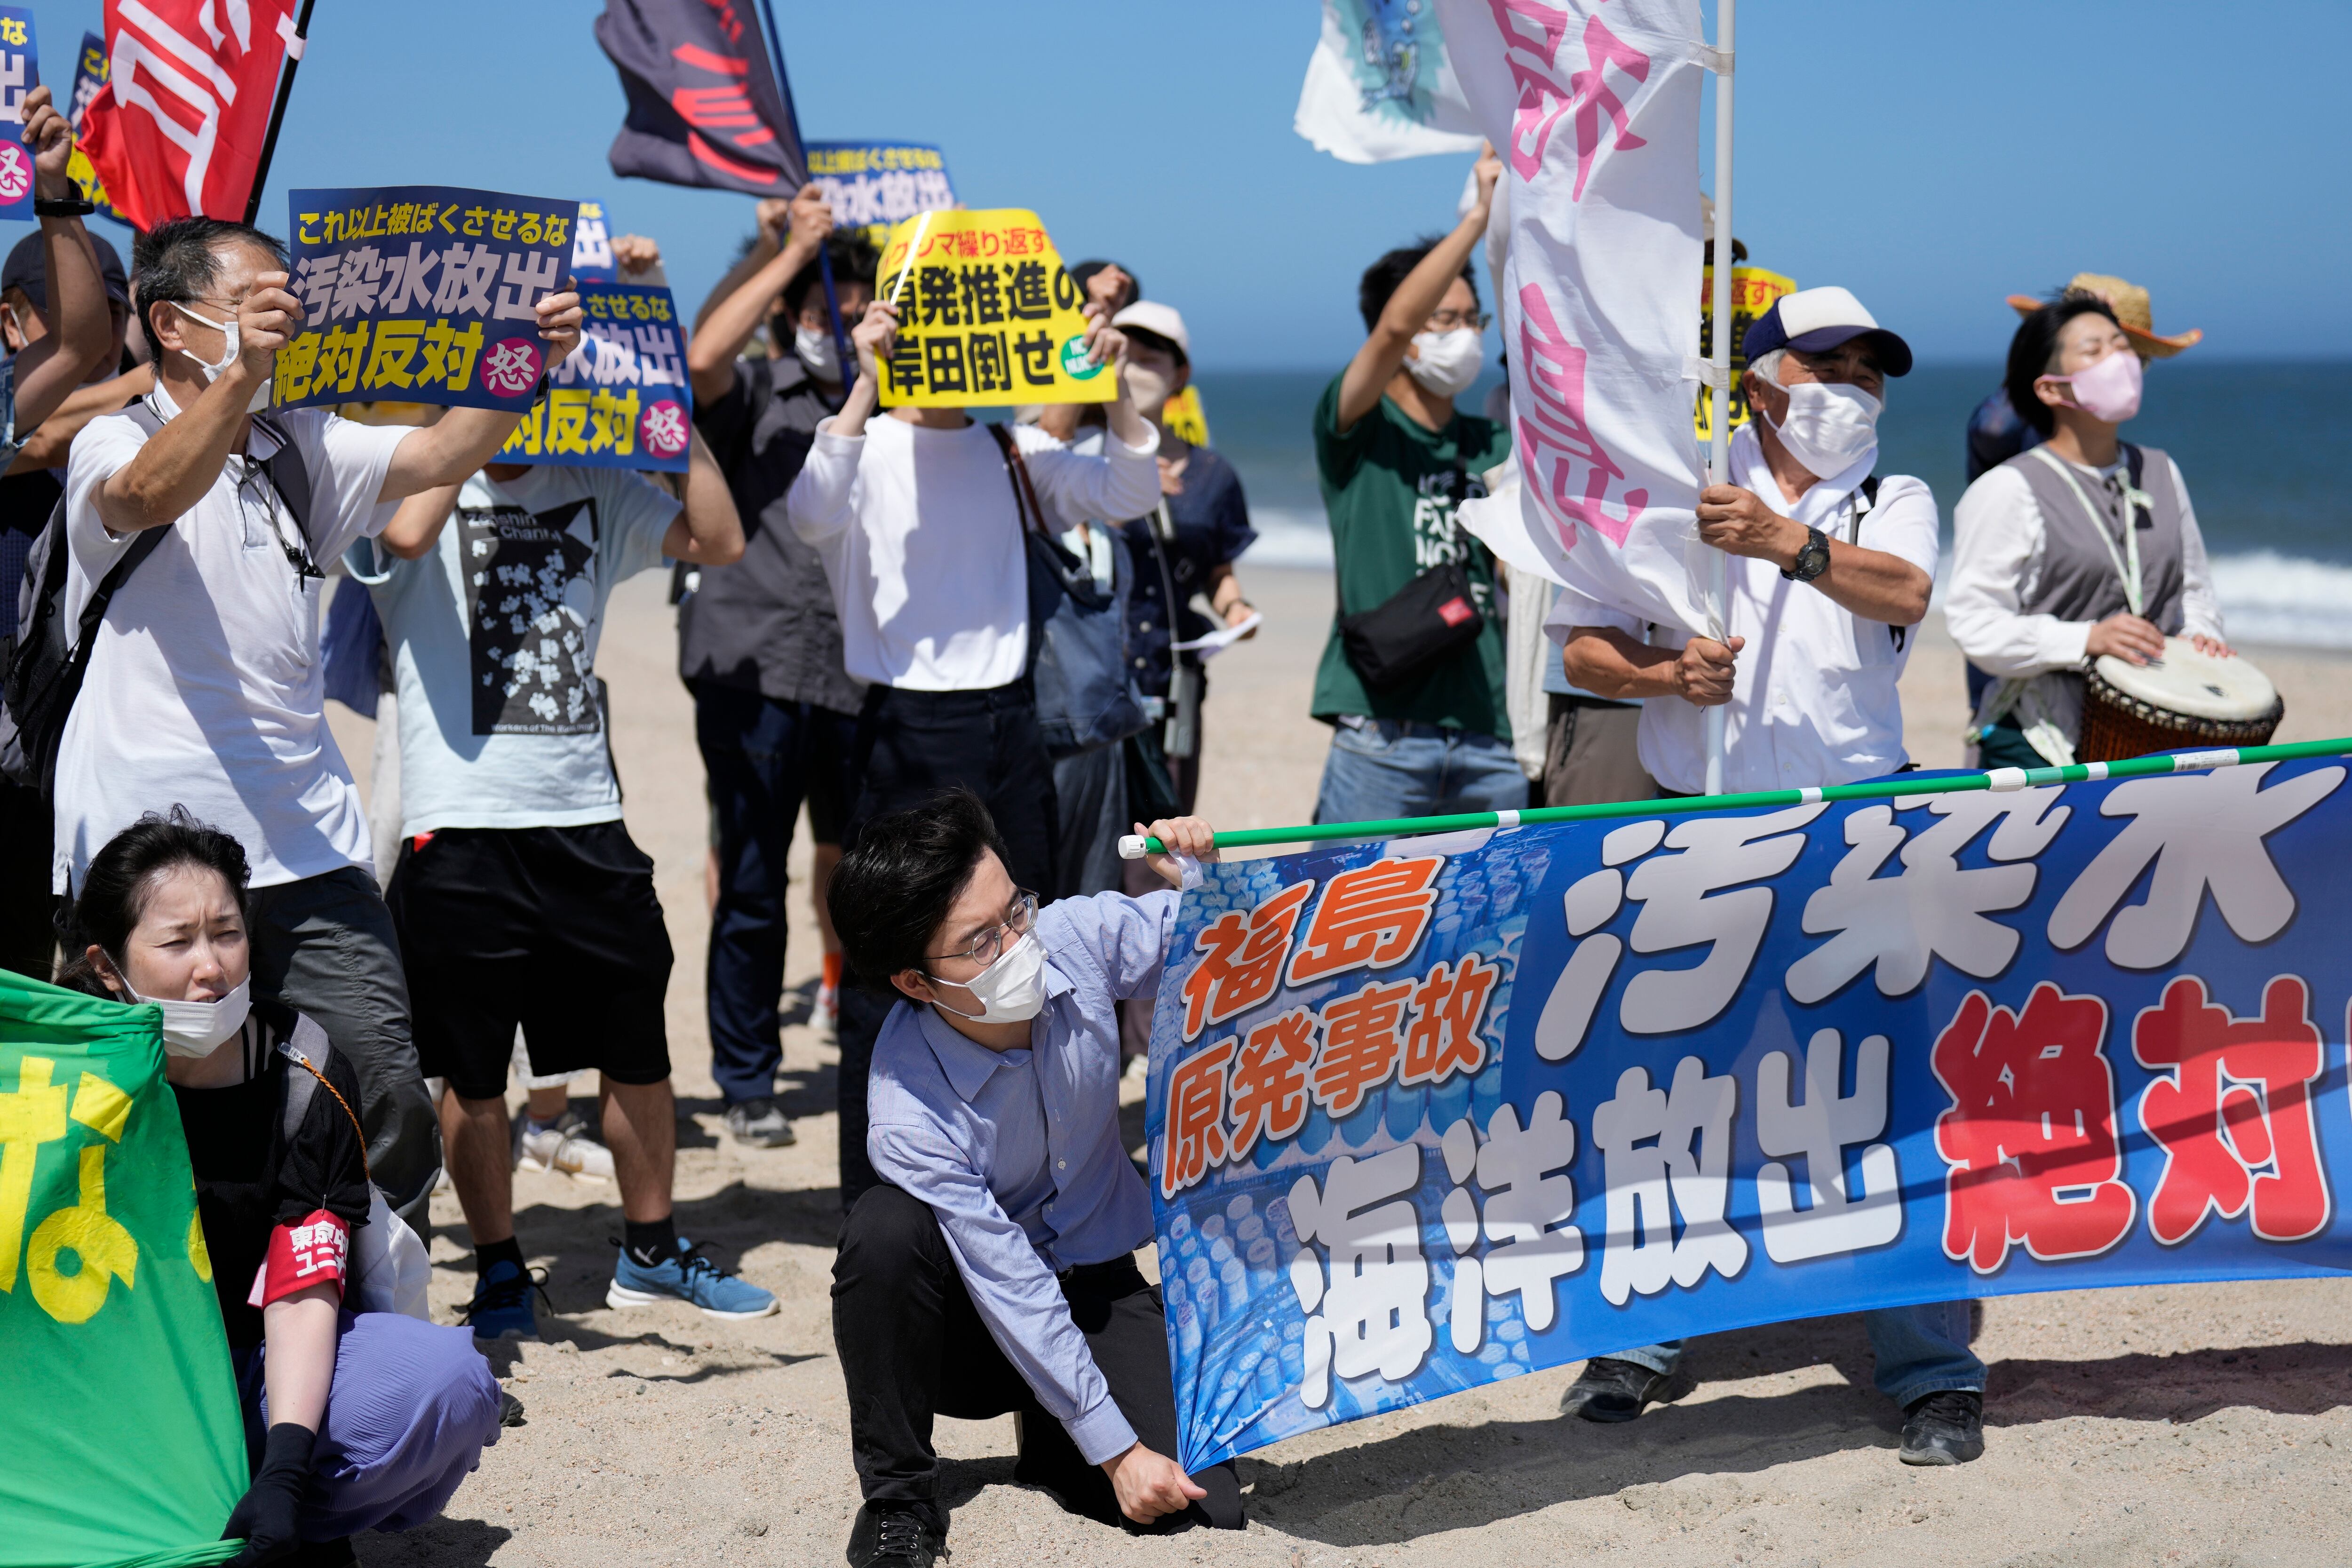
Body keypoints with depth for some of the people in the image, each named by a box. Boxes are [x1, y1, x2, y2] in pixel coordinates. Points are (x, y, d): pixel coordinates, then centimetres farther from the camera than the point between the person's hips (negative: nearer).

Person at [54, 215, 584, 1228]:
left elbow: (438, 456, 1)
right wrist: (240, 375, -41)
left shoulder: (303, 449, 15)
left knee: (393, 1103, -1)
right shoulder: (113, 445, -1)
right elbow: (150, 497, -24)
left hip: (310, 848, 5)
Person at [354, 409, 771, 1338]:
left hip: (586, 818, 4)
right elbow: (407, 535, -26)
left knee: (637, 1048, 12)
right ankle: (500, 1271, 21)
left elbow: (720, 540, 2)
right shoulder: (417, 488, -2)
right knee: (472, 1073, 6)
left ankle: (651, 1251, 29)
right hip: (462, 830, -4)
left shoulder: (595, 494, 11)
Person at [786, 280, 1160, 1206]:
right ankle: (871, 1191, 6)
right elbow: (814, 516, -25)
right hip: (908, 728, -5)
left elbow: (1127, 495, 4)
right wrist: (867, 383, -29)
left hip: (1008, 720, 5)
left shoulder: (1009, 449, 10)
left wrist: (1113, 383, -9)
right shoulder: (867, 447, -4)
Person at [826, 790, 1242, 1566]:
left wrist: (1205, 881, -25)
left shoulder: (1077, 937, -19)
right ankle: (897, 1500, -16)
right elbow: (1012, 1293, -26)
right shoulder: (911, 1114, -29)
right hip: (977, 1314, -3)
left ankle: (1049, 1442, 16)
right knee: (885, 1227, -37)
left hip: (1096, 1286, 3)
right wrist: (1116, 1450, -24)